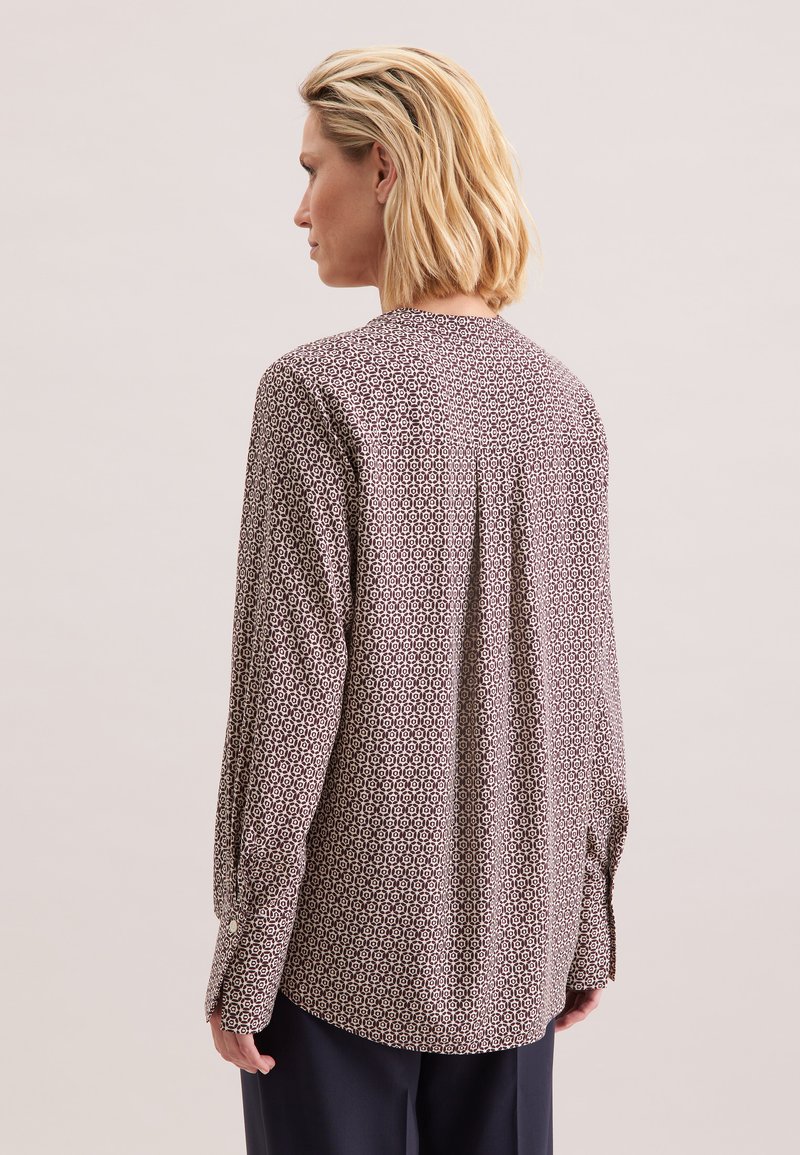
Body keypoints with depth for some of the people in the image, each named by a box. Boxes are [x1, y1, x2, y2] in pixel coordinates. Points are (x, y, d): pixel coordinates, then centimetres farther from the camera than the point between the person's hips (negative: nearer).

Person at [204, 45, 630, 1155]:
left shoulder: (320, 392, -14)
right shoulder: (564, 403, 1)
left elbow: (291, 690, -15)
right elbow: (590, 689, 4)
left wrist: (245, 953, -6)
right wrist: (588, 923, 13)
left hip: (352, 939, -5)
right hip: (515, 940, 5)